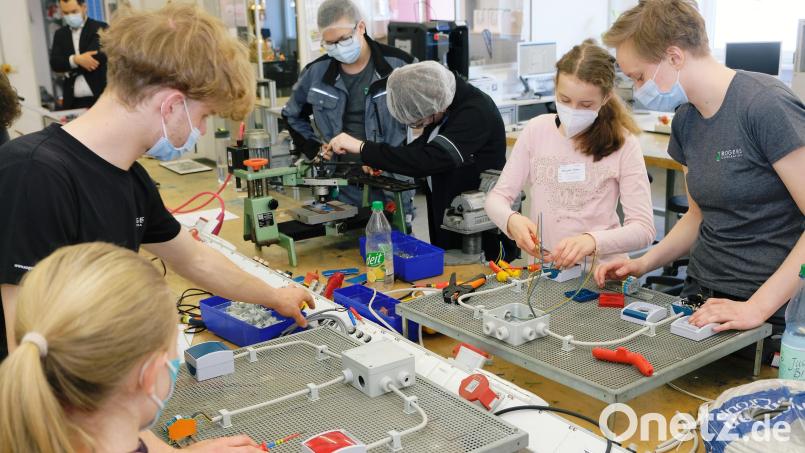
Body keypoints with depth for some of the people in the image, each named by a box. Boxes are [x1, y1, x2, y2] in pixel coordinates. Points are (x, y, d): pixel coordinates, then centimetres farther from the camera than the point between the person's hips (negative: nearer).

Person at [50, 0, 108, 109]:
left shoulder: (101, 28, 0)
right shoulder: (60, 34, 15)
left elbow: (98, 56, -14)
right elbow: (54, 63, 3)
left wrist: (72, 71, -4)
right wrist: (76, 60, -16)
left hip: (100, 98, -4)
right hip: (73, 101, 4)